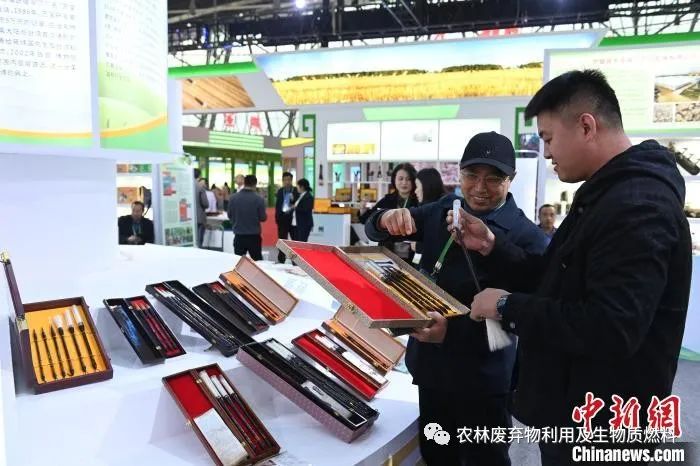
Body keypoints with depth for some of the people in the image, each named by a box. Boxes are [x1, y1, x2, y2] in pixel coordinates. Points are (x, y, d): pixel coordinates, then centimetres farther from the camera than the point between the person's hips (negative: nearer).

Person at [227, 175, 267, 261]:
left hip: (239, 236, 2)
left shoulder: (233, 197, -4)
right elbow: (263, 217, -7)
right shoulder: (259, 198, -11)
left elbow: (230, 215, 6)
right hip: (254, 236, -2)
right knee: (257, 261, 7)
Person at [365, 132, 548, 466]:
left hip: (481, 377, -5)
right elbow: (374, 231, 5)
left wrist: (450, 324, -39)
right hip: (430, 364, 6)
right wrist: (388, 219, -20)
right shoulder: (442, 210, 4)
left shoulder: (526, 236, -15)